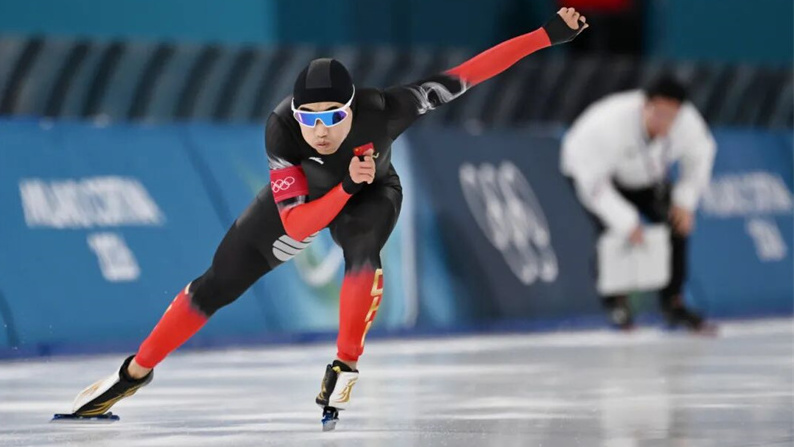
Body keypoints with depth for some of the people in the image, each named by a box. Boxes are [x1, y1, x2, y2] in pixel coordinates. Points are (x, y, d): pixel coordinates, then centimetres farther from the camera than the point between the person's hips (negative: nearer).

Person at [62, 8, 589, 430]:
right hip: (300, 197, 1)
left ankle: (346, 367, -19)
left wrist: (549, 34, -42)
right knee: (216, 285, 2)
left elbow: (465, 75, -39)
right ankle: (134, 374, 19)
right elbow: (297, 226, -36)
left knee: (362, 248, -36)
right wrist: (346, 186, -51)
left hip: (371, 195, -1)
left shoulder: (382, 111, -40)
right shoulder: (281, 131, -38)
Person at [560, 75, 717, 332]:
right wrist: (626, 222, -37)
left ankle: (672, 303, 3)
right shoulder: (611, 124, -41)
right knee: (612, 227, -26)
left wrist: (685, 201, -13)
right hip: (588, 171, -5)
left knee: (678, 222, -10)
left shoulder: (687, 120, -27)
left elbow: (700, 154, -5)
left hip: (643, 178, 5)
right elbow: (593, 181, -36)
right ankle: (615, 303, -5)